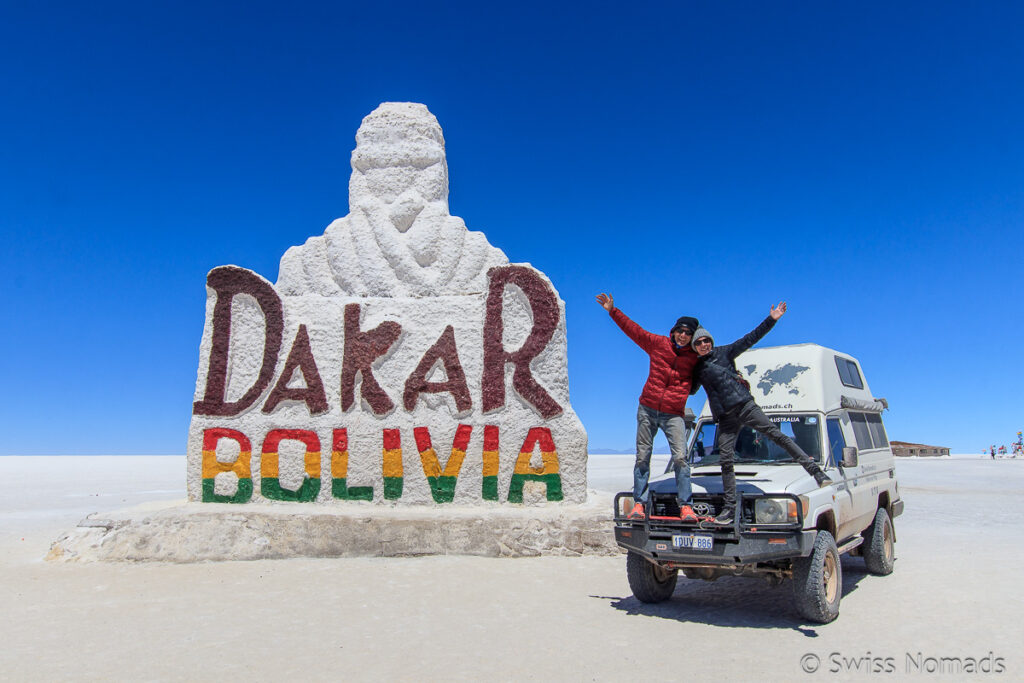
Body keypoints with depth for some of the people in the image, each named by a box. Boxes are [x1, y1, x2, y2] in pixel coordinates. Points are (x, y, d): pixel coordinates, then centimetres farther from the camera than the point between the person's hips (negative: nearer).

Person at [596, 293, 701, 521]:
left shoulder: (695, 358, 6)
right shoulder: (658, 343, 5)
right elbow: (634, 329, 8)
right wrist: (613, 311, 6)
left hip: (674, 415, -1)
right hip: (648, 410, 1)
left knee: (680, 458, -11)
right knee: (642, 457, 3)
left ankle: (686, 506, -5)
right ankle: (639, 503, 10)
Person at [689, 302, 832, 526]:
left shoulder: (724, 353, 7)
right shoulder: (698, 368, 18)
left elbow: (750, 338, 1)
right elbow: (690, 389, 30)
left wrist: (771, 320, -6)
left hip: (744, 406, -3)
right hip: (725, 418, 3)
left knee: (776, 434, -16)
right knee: (725, 460, -3)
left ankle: (815, 471, -16)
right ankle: (729, 508, -1)